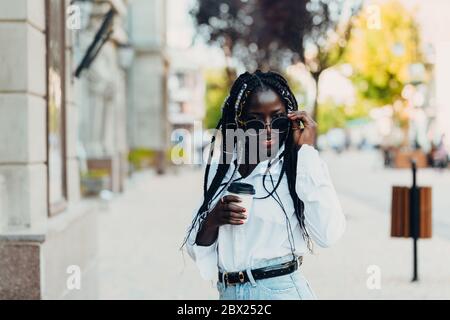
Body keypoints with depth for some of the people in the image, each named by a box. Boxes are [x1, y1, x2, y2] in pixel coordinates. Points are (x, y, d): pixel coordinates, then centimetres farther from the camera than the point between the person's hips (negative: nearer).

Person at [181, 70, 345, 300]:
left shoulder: (300, 165, -8)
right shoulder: (220, 169, 3)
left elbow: (328, 234, -24)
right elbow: (197, 250, 6)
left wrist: (306, 150, -18)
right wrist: (212, 221, -16)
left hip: (281, 290, -3)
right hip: (228, 292, 3)